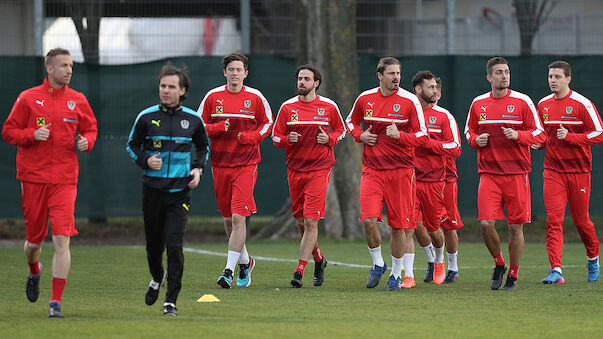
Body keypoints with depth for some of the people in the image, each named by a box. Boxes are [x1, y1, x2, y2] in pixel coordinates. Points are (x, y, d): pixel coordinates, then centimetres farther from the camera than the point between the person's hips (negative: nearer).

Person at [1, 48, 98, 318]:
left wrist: (86, 141, -3)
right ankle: (34, 272, 45)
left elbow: (91, 129, 19)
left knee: (62, 239, -13)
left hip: (64, 181, 0)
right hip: (33, 178, 0)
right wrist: (32, 135, -14)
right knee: (34, 239, 9)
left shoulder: (78, 101, 7)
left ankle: (56, 301, -10)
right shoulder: (28, 98, 1)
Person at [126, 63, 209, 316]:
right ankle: (157, 278, 43)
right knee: (154, 244, 11)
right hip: (153, 189, 1)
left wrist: (198, 169, 3)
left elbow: (203, 147, 20)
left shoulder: (193, 119, 3)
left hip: (180, 192, -1)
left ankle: (171, 301, -8)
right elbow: (132, 145, 11)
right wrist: (145, 160, -8)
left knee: (174, 245, -13)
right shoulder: (147, 117, -1)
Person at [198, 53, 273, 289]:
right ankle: (245, 261, 32)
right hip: (220, 163, 3)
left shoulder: (255, 98, 0)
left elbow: (267, 124, 10)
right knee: (228, 218, 11)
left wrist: (251, 137, -8)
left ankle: (229, 270, -14)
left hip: (246, 164, -3)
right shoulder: (212, 97, 3)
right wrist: (218, 128, -12)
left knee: (238, 217, -13)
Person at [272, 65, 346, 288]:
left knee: (310, 221, -11)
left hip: (319, 168, -3)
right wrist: (288, 140, -13)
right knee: (301, 222, 9)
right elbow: (276, 137, 9)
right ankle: (318, 259, 33)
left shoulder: (329, 107, 0)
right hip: (295, 169, 3)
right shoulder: (287, 107, 4)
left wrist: (329, 139, -7)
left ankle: (300, 271, -10)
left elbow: (341, 131, 14)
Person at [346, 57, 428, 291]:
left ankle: (396, 274, 17)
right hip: (372, 170, 1)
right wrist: (360, 135, 2)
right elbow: (351, 121, 23)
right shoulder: (365, 99, 4)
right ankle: (378, 264, 9)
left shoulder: (409, 101, -3)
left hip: (400, 170, -1)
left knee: (399, 226, 2)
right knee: (368, 220, -15)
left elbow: (422, 136, -2)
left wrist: (400, 136, -19)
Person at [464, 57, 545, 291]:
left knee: (515, 227, 0)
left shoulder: (522, 101, -1)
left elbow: (539, 134, 1)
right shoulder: (478, 103, 7)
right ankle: (499, 264, 14)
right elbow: (469, 130, 20)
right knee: (485, 223, -11)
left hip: (517, 172, -1)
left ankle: (513, 275, 15)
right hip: (488, 173, 2)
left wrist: (518, 136, -17)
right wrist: (476, 140, -2)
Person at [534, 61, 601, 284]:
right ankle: (556, 271, -18)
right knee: (554, 219, -11)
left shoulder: (581, 104, -7)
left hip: (578, 170, -3)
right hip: (553, 170, 3)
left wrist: (569, 137, -19)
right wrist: (538, 142, 1)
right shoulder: (543, 105, 8)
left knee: (581, 220, 7)